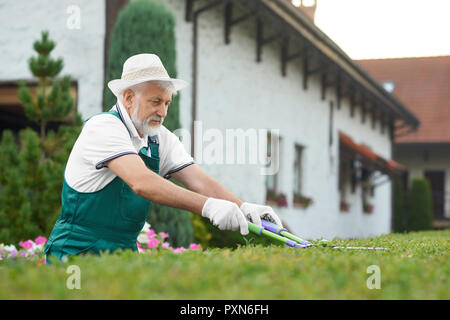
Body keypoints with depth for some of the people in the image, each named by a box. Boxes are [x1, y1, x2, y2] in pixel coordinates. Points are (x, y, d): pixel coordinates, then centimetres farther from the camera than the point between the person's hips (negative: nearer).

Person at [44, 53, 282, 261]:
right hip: (76, 253, -7)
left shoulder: (161, 139, 8)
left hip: (124, 256, 7)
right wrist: (208, 206, -39)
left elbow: (200, 181, -2)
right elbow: (142, 183, -31)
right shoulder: (104, 128, -17)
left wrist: (243, 208, -22)